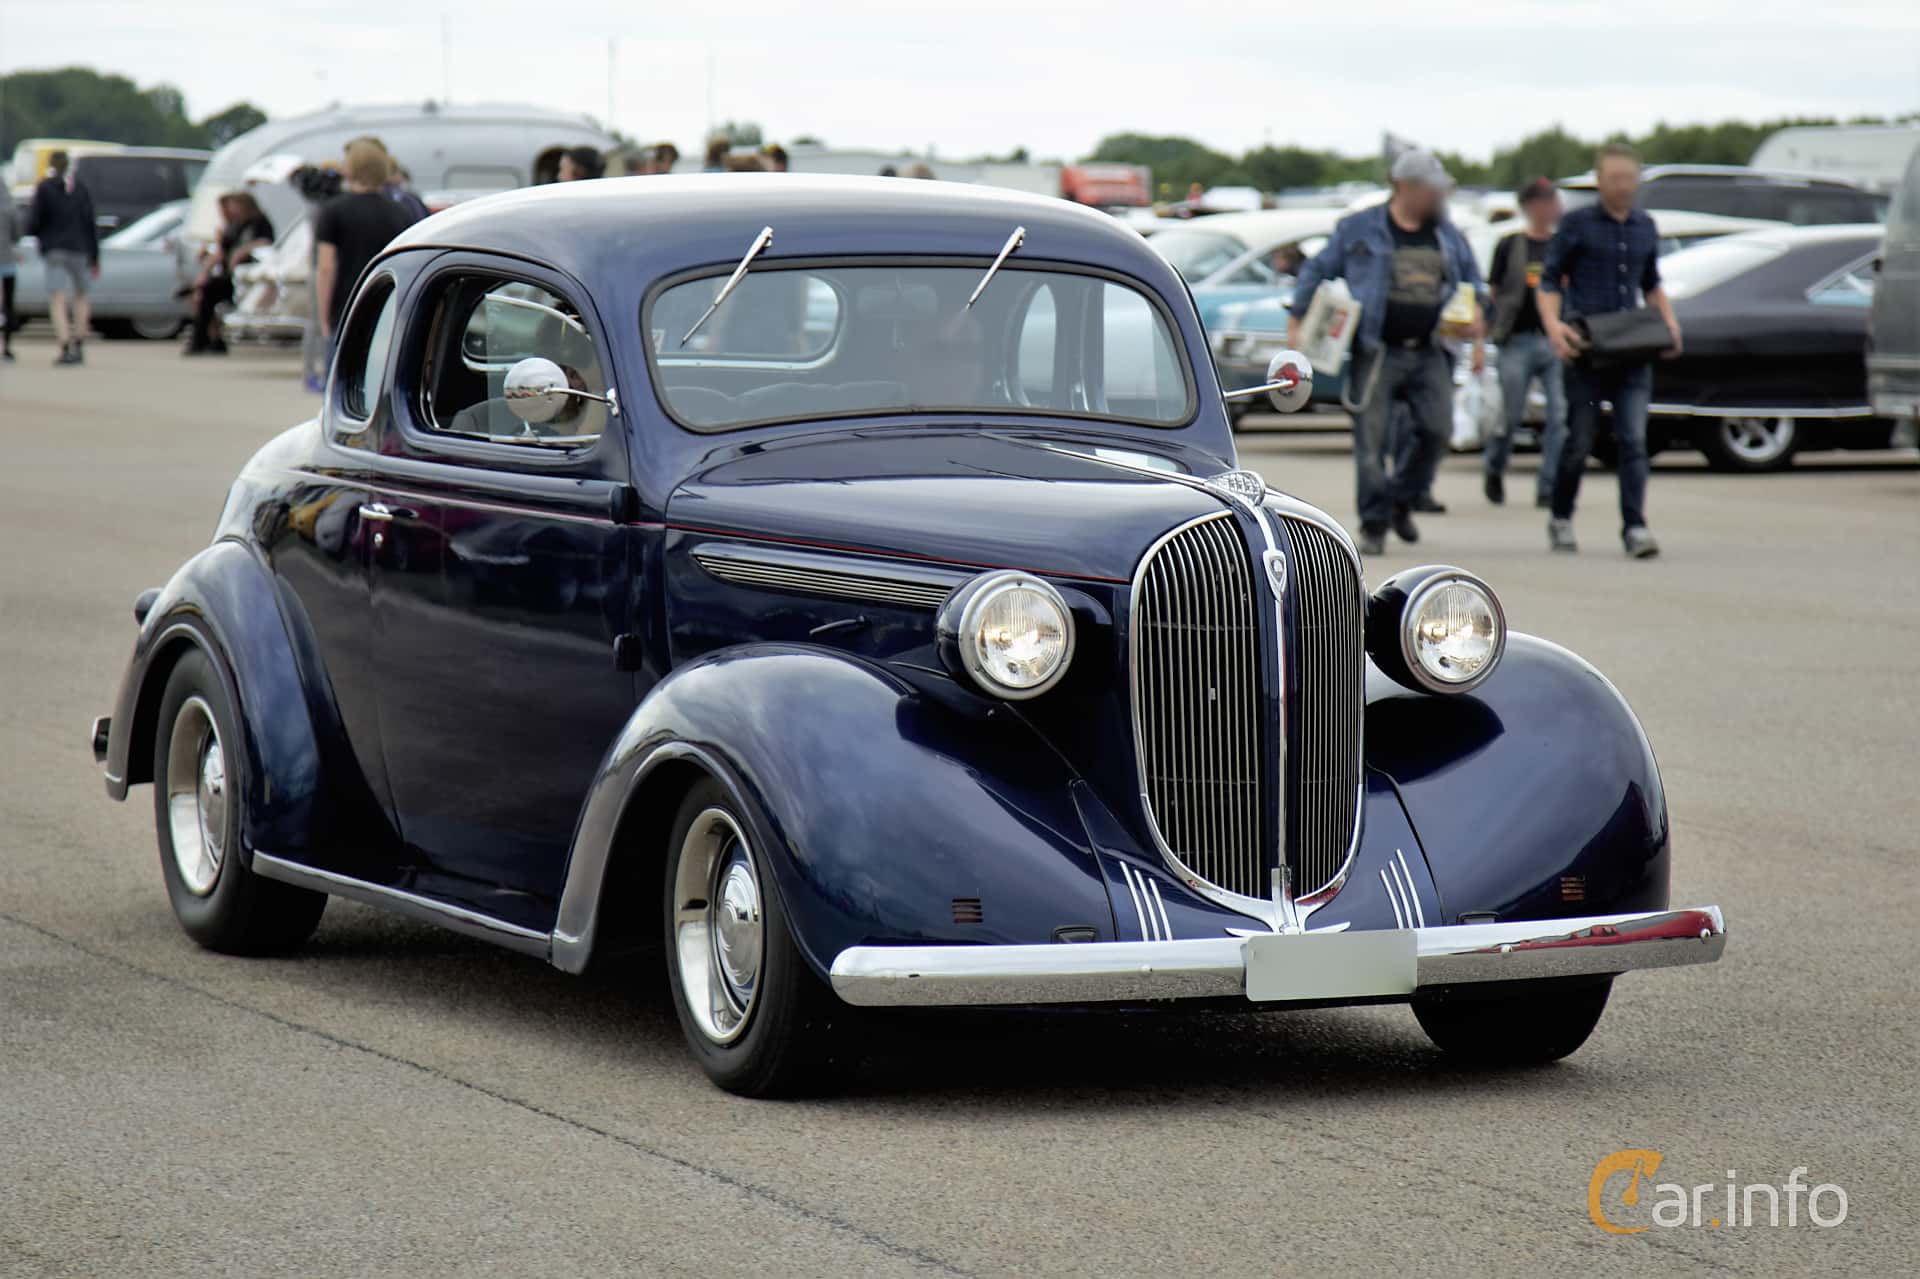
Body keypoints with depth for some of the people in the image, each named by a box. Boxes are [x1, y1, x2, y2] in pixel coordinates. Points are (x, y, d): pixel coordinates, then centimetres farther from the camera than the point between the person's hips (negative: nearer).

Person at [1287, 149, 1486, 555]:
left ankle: (1401, 499, 17)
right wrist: (1296, 321, 1)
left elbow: (1472, 285, 21)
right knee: (1372, 439, -5)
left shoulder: (1448, 236, 13)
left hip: (1430, 354, 3)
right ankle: (1373, 523, 4)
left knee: (1437, 429, -7)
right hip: (1377, 352, -3)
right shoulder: (1359, 229, 2)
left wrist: (1478, 338, 12)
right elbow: (1317, 271, 7)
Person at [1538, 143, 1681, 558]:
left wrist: (1669, 322, 10)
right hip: (1586, 351, -3)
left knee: (1634, 439, -7)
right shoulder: (1576, 225, 0)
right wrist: (1553, 325, -17)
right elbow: (1549, 280, 0)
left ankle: (1635, 527, -10)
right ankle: (1561, 520, 21)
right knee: (1580, 441, 4)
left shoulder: (1645, 227, 13)